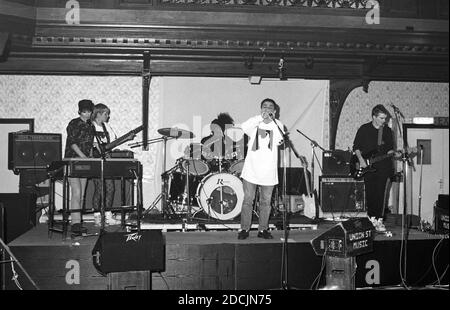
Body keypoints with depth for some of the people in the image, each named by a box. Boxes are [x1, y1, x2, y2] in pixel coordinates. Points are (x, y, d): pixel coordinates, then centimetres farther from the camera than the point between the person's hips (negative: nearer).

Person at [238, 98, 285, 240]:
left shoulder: (277, 124, 6)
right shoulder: (254, 123, 3)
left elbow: (279, 141, -13)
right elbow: (244, 127, -21)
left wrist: (272, 120, -17)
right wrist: (261, 117, -28)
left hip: (268, 171, 1)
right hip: (251, 169, -1)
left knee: (266, 202, 8)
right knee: (248, 200, 2)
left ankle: (263, 229, 20)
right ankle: (244, 229, 13)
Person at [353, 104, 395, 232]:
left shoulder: (388, 130, 9)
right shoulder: (364, 129, 1)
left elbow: (390, 149, 17)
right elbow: (356, 147, 4)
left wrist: (392, 153, -4)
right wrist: (361, 159, -8)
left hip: (382, 166, 1)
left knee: (380, 193, -4)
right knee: (370, 193, 0)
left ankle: (378, 219, 1)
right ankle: (372, 217, 13)